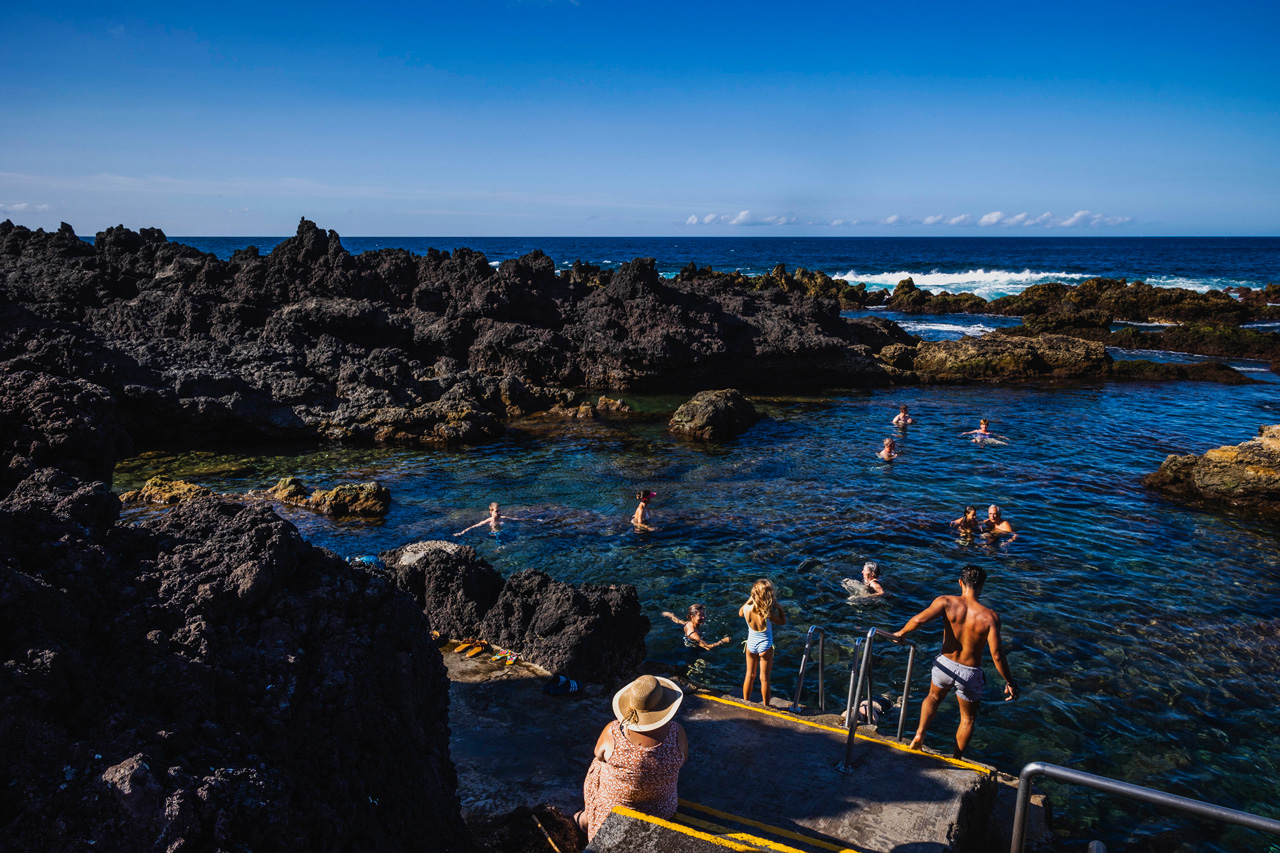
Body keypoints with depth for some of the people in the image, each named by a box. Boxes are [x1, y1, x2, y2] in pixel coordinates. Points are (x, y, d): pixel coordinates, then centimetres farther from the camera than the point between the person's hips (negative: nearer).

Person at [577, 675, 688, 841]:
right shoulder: (676, 733, -27)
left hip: (612, 808, -1)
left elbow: (599, 753, -8)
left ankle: (586, 819, 50)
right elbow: (682, 759, -6)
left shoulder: (613, 732, -29)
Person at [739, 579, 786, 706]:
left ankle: (745, 702, 35)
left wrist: (749, 600, 3)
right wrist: (780, 608, -9)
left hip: (751, 645, 3)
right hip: (765, 647, -3)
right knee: (764, 678, 12)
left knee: (749, 675, 21)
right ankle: (765, 705, 26)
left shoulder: (747, 608, -20)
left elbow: (740, 613, 7)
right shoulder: (767, 613, -29)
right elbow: (783, 622, -11)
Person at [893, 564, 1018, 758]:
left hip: (945, 664, 1)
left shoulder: (946, 602, -18)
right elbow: (997, 655, -20)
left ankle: (920, 733, 19)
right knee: (968, 718, 26)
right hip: (970, 673, -1)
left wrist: (902, 633, -9)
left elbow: (918, 620, -29)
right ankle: (956, 758, 39)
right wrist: (1009, 683, -7)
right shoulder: (989, 616, -20)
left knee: (933, 698, 35)